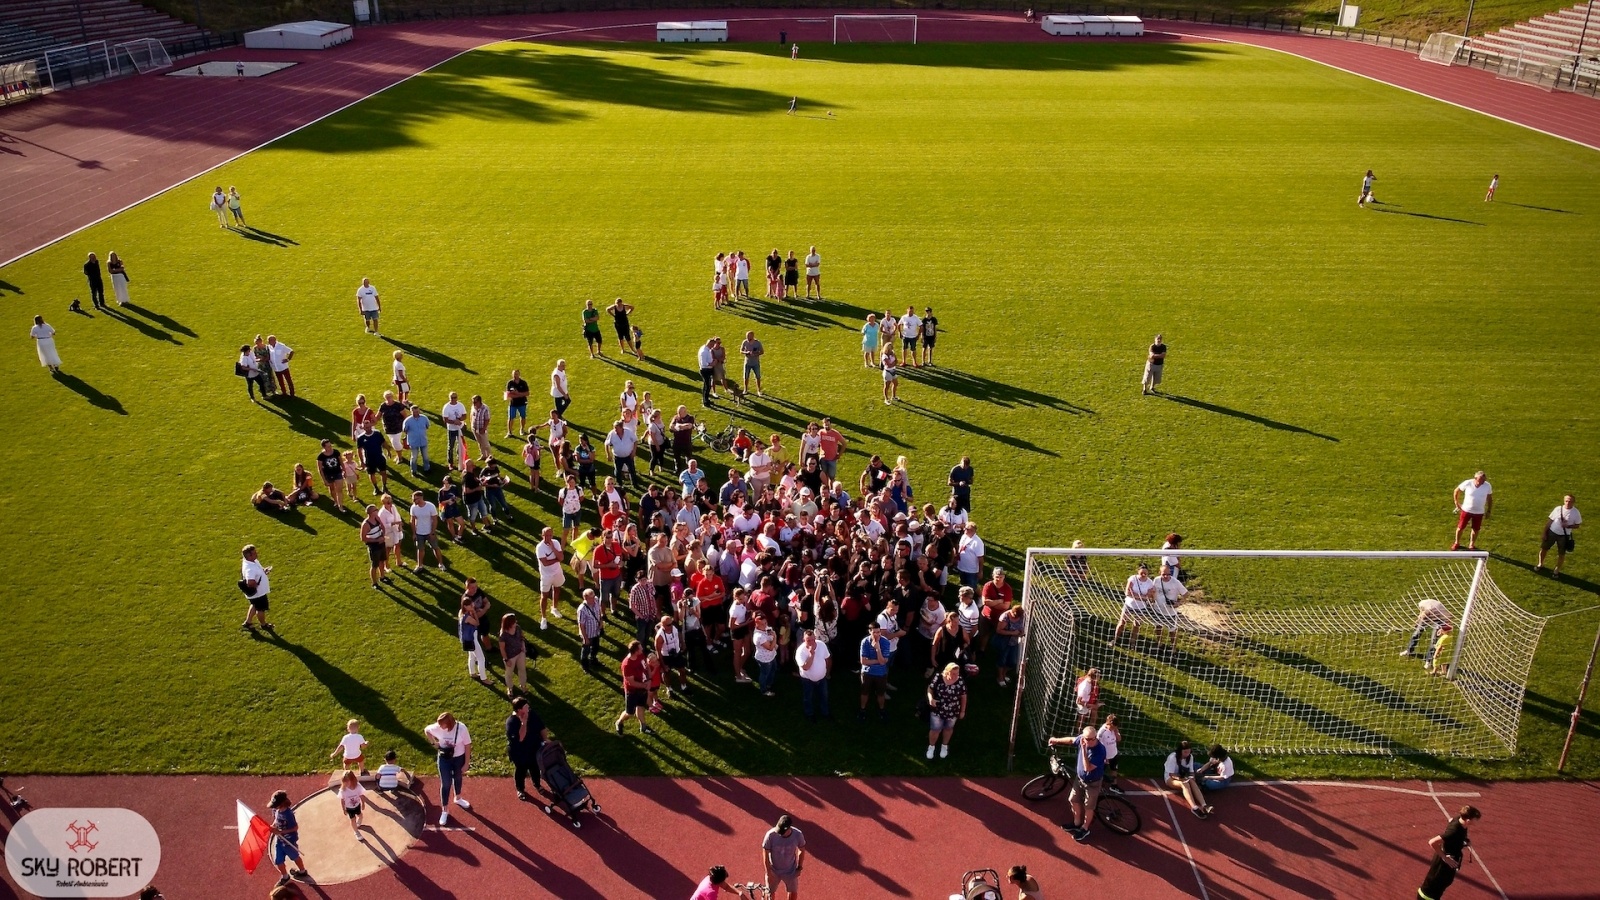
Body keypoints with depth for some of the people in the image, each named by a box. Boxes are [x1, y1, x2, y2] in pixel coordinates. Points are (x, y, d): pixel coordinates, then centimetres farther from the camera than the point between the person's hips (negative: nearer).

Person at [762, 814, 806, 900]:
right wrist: (768, 872, -14)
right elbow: (765, 854, -19)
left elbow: (802, 850, -6)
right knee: (770, 892, 21)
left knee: (793, 892, 23)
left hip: (791, 871, 1)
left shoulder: (798, 835, -26)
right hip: (773, 871, -1)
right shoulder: (771, 835, -32)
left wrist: (799, 868, -1)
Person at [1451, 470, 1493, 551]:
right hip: (1466, 510, -1)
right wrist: (1457, 503, 0)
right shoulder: (1467, 483, -18)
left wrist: (1488, 511, 4)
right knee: (1460, 527, 8)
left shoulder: (1488, 486, -14)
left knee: (1476, 529, 11)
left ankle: (1471, 545, 31)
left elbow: (1490, 498, 2)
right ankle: (1456, 543, 30)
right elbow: (1457, 491, -1)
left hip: (1479, 512, 1)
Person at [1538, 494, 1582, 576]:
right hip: (1552, 532, 2)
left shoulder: (1576, 513, -12)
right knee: (1543, 548, 13)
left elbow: (1577, 525, -3)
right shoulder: (1558, 509, -8)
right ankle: (1540, 565, 36)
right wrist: (1544, 533, -1)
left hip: (1564, 536, -2)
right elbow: (1550, 521, 0)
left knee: (1561, 554, 8)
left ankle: (1557, 571, 26)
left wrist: (1568, 526, -24)